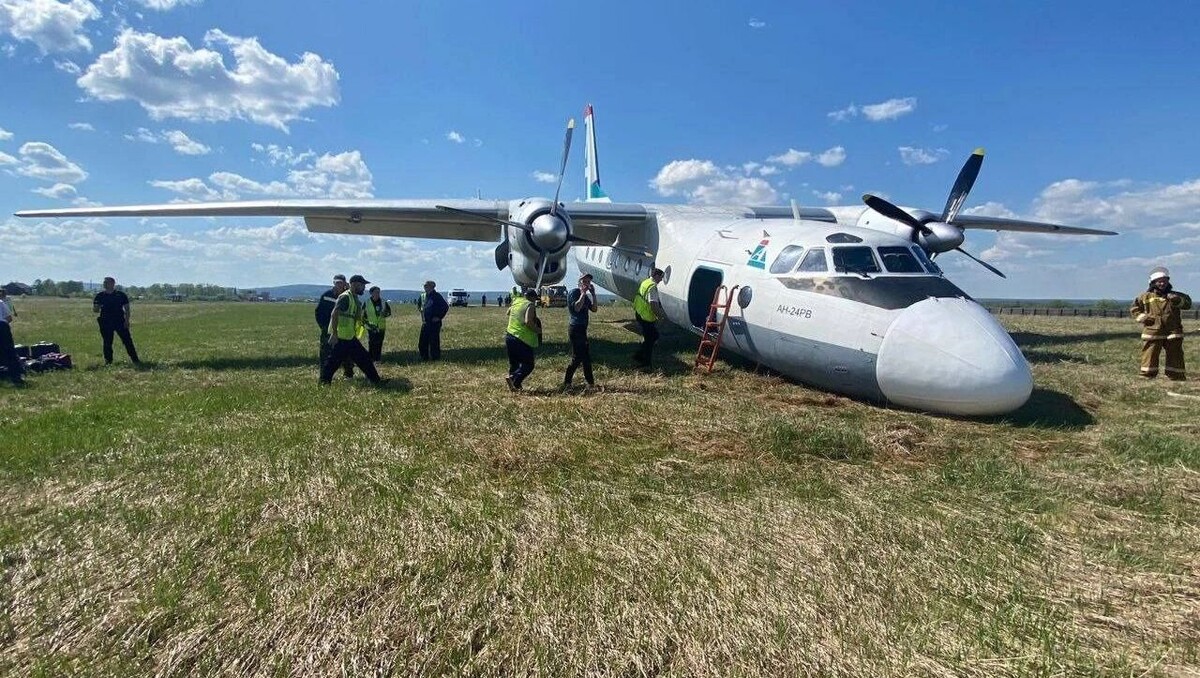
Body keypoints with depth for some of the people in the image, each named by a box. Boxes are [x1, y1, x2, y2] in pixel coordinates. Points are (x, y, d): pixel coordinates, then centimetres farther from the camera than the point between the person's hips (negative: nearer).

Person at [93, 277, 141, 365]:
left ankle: (135, 359, -2)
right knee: (107, 342, 5)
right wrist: (97, 308, -17)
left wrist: (127, 320, -5)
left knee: (127, 340, -4)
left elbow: (127, 309, 4)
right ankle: (108, 361, 15)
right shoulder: (100, 295, 7)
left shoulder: (121, 295, 3)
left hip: (120, 321, -1)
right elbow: (95, 310, 8)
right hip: (105, 323, 2)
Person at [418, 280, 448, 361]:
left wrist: (439, 317, -13)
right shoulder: (423, 296, 13)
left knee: (434, 342, -4)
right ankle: (424, 357, 20)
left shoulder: (437, 296, -10)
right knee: (422, 342, 9)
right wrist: (422, 317, 18)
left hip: (434, 323, -7)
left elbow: (446, 306, -13)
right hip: (425, 322, 7)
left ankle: (435, 357, 5)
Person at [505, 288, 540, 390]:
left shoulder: (516, 302, 13)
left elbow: (508, 312, 33)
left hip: (509, 336, 7)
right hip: (523, 339, -7)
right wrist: (536, 330, -8)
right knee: (528, 364, -1)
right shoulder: (530, 305, -7)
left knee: (513, 363, 18)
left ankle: (513, 384, 13)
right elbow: (528, 321, -22)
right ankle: (514, 378, -20)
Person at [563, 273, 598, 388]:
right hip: (575, 328, -9)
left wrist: (593, 294, 2)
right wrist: (583, 293, -19)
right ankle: (566, 382, 0)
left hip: (582, 329, 9)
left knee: (586, 356, 12)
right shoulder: (574, 292, -9)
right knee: (577, 357, -8)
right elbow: (576, 308, -23)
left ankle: (590, 382, 19)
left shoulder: (586, 296, 16)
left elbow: (594, 309, 8)